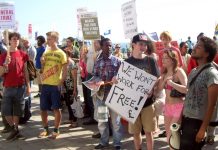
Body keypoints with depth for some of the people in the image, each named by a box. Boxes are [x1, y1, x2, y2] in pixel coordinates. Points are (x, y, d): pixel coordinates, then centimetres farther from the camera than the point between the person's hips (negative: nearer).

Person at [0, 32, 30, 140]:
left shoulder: (23, 54, 4)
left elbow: (25, 71, 8)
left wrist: (28, 85, 4)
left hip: (20, 87, 1)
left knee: (17, 111, 8)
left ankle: (15, 129, 23)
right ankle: (14, 129, 16)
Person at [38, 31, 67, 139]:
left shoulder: (61, 54, -3)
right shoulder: (45, 52, 11)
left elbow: (65, 71, -4)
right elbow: (42, 69, 16)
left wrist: (60, 83, -14)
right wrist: (42, 63, -4)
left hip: (55, 85, -5)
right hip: (45, 84, 5)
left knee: (56, 108, 2)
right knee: (43, 108, 9)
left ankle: (56, 130, 14)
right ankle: (45, 129, 25)